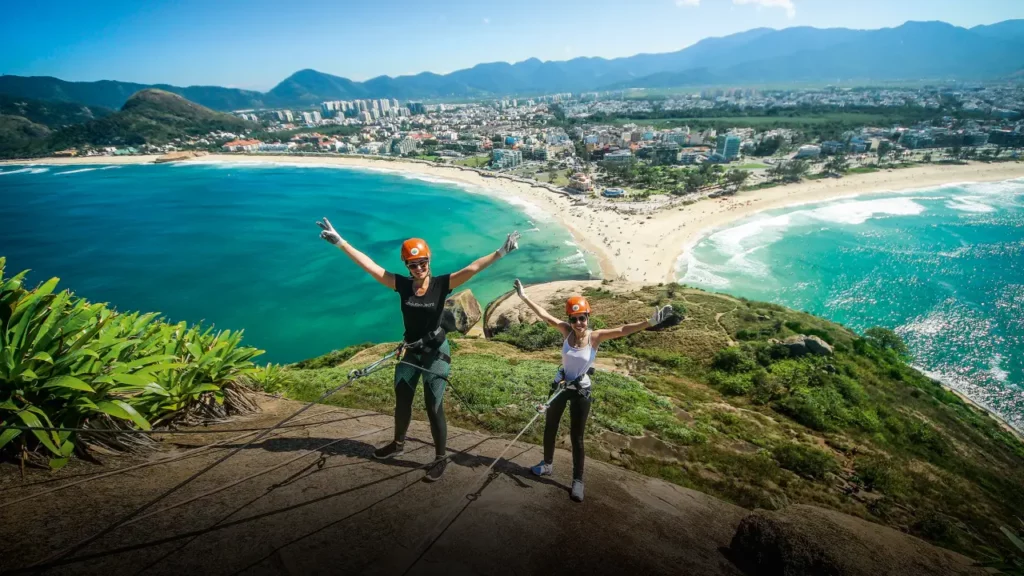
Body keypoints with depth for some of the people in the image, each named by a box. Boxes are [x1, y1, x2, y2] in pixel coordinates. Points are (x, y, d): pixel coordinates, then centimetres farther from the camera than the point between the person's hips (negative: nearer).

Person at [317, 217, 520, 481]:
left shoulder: (441, 284, -15)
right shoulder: (402, 285, -9)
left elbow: (472, 268, -25)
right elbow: (369, 266, -10)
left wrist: (501, 251, -35)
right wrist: (340, 242, -12)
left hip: (435, 352, -4)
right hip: (410, 351, 4)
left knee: (434, 407, 1)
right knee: (402, 402, 21)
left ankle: (441, 458, 19)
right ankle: (398, 444, 46)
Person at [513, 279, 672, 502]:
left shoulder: (595, 336, -19)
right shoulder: (566, 331, -13)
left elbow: (623, 330, -31)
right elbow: (544, 315, -13)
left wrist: (650, 322, -44)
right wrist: (523, 296, -14)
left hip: (581, 390, -3)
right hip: (560, 385, 3)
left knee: (576, 437, 5)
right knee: (550, 427, 18)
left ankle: (578, 480, 21)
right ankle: (547, 464, 41)